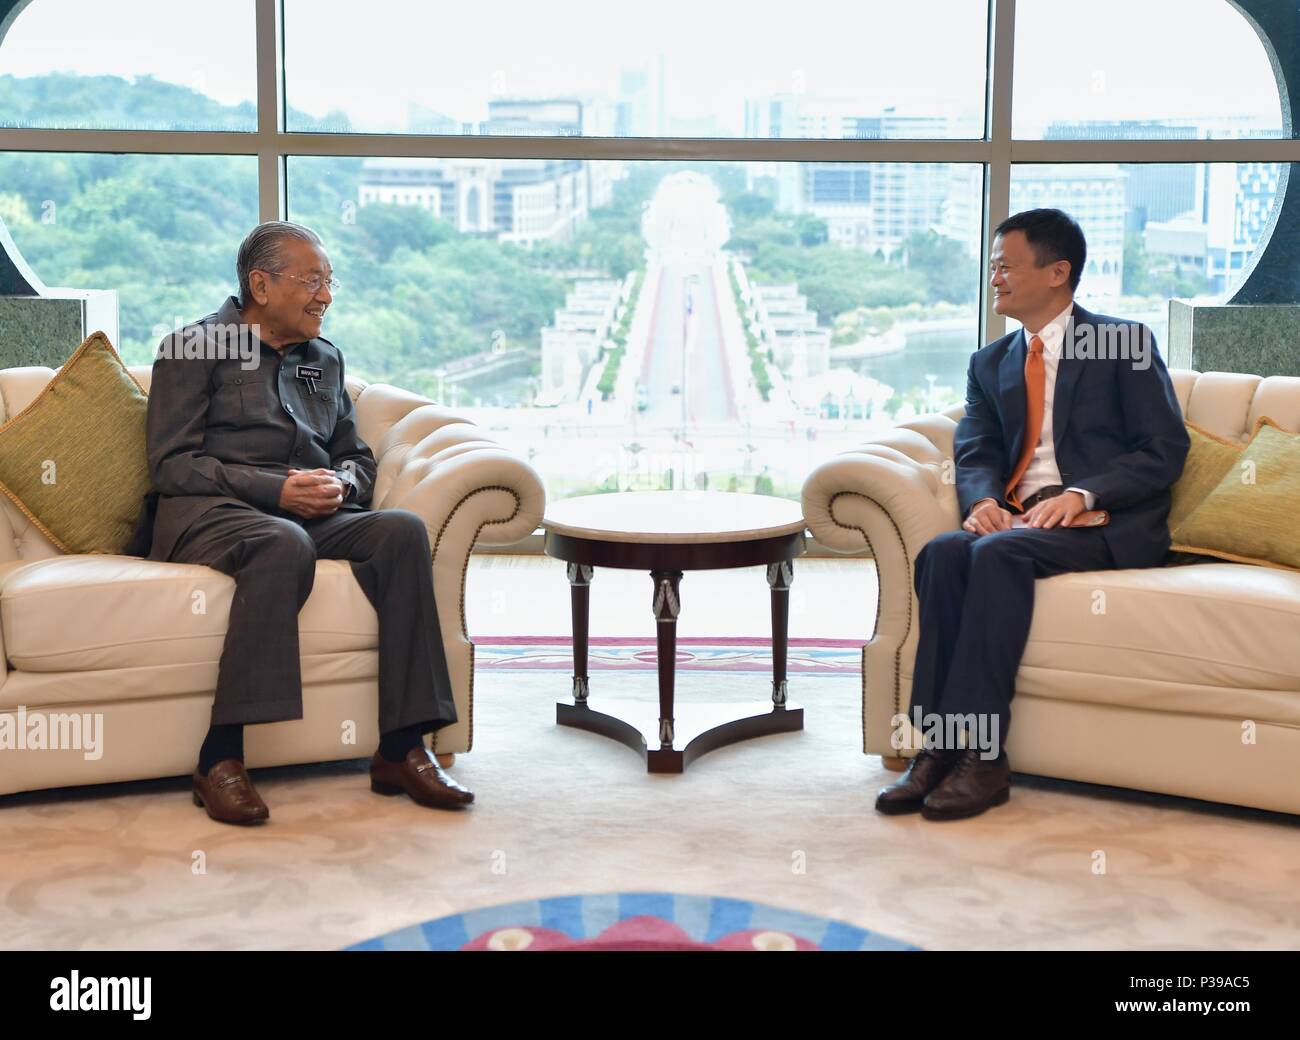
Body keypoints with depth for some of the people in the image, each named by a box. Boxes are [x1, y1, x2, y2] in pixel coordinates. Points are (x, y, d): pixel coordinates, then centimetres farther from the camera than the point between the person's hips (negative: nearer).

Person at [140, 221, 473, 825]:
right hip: (210, 510, -5)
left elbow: (357, 457, 26)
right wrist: (276, 489, -15)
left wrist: (340, 484, 0)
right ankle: (220, 759, -37)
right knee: (284, 544, -39)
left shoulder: (325, 359, 25)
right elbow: (170, 464, -3)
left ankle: (402, 749, -27)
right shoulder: (194, 348, 7)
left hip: (310, 516, 5)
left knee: (402, 530, -25)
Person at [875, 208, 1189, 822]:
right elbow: (975, 452, 9)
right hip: (1018, 520, 5)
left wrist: (1081, 494, -18)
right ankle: (938, 747, -30)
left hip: (1106, 526, -4)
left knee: (999, 553, -34)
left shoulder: (1124, 344, 5)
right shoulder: (990, 364, 22)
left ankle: (980, 756, -33)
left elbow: (1165, 449, -3)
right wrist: (983, 500, -15)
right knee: (944, 551, -28)